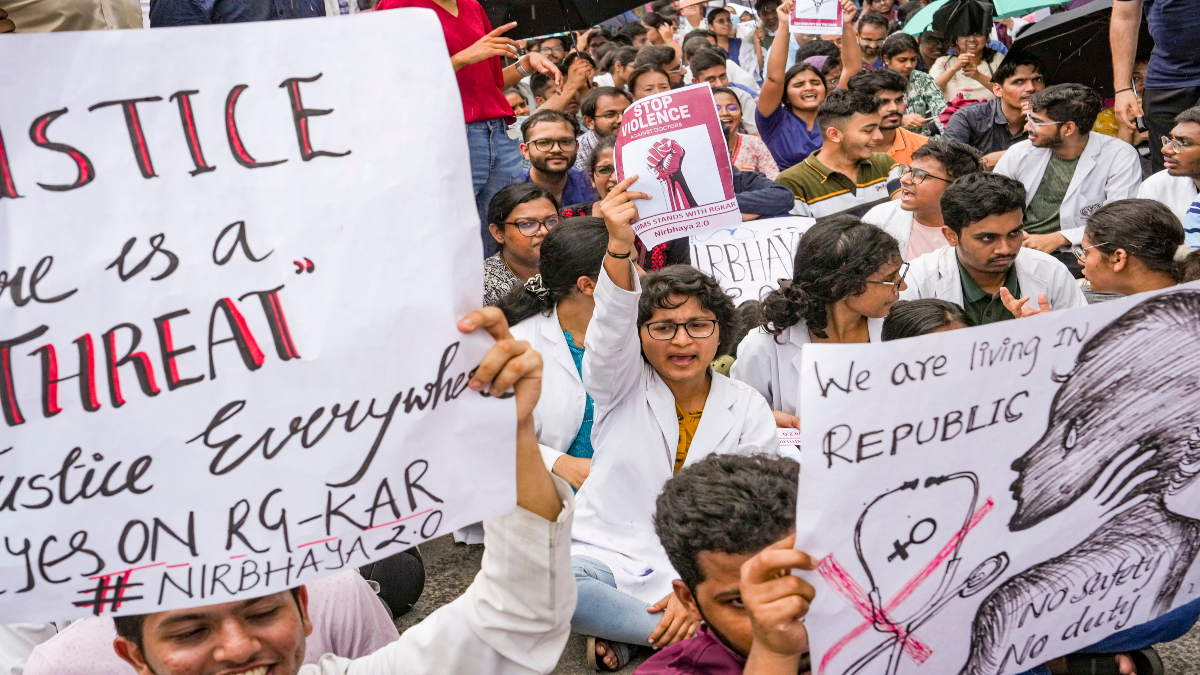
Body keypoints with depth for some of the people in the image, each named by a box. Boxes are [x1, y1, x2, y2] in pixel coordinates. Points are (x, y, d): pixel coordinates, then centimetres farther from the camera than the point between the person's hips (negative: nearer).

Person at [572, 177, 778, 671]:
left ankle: (625, 631, -11)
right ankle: (689, 635, -18)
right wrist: (619, 246, -42)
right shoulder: (620, 385, 1)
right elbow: (612, 324, -22)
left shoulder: (748, 410, 3)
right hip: (610, 553, -1)